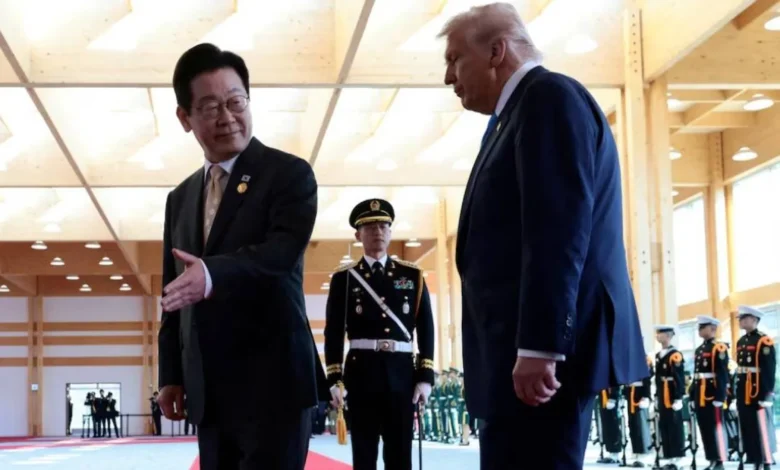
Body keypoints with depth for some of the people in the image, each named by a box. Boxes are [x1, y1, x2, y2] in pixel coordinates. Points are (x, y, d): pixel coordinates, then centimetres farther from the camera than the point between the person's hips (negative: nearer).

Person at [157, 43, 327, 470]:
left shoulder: (288, 173, -2)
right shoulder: (180, 199, 17)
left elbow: (285, 250, -19)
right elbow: (173, 293, 19)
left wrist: (213, 274, -35)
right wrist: (172, 375, 12)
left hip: (273, 381, -6)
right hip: (209, 390, 6)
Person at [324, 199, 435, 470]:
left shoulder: (412, 275, 10)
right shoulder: (343, 278, 6)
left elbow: (426, 329, 7)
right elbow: (333, 333, 3)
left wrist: (425, 377, 0)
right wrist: (335, 380, -3)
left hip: (401, 372, 1)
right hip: (361, 372, -1)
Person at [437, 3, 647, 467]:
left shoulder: (550, 96, -7)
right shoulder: (522, 111, 23)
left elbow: (560, 229, -18)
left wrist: (539, 348, -23)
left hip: (541, 356, -10)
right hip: (527, 353, 10)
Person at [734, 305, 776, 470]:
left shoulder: (764, 341, -8)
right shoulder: (741, 342, 15)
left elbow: (770, 369, -13)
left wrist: (768, 393, -18)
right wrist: (737, 394, 15)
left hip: (758, 392, -8)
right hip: (743, 394, 8)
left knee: (762, 428, -5)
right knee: (748, 430, 8)